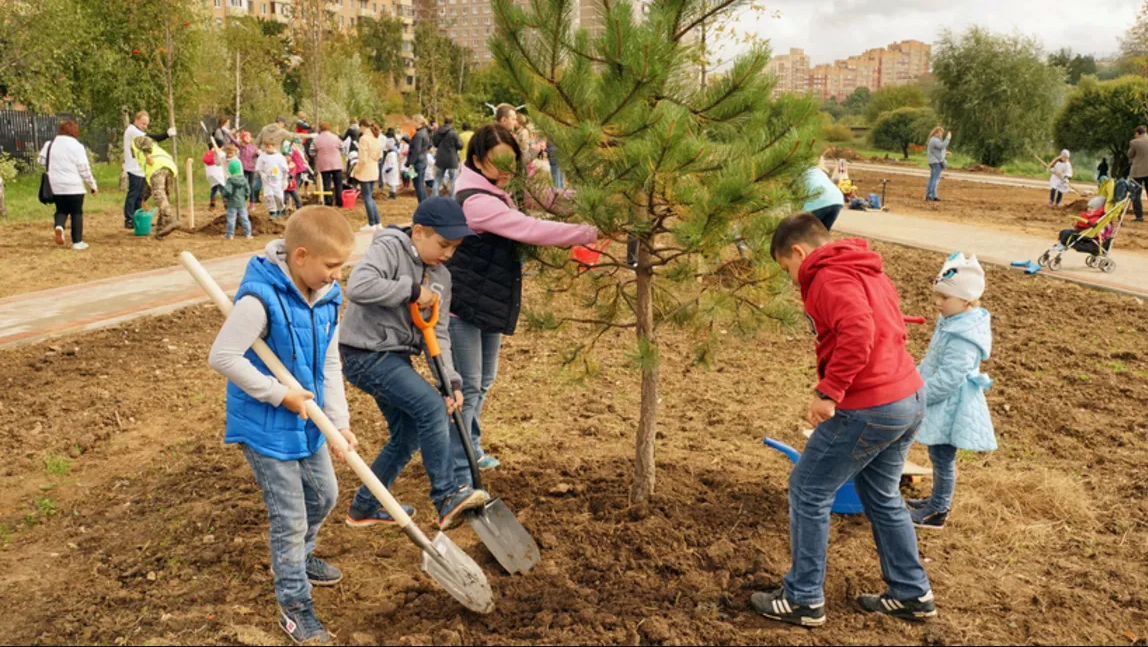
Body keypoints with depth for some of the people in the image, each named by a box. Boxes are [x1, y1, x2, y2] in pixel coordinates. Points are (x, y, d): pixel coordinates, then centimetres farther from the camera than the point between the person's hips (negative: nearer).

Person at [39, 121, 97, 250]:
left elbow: (42, 161, 11)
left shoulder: (49, 145, 4)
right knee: (76, 213, 6)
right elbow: (84, 169, -9)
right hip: (74, 186, -4)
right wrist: (93, 185, 1)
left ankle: (59, 226, -12)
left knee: (61, 210, 19)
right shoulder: (77, 146, -9)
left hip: (56, 186, 4)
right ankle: (77, 242, 7)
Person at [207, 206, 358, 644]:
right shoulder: (261, 298, -27)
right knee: (290, 518, 2)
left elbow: (330, 364, 2)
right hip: (267, 427, -8)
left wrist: (340, 422, -6)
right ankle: (295, 607, 22)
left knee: (324, 496, 25)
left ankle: (297, 558, 53)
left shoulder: (327, 297, -4)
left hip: (307, 423, 8)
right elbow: (222, 356, -27)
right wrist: (280, 395, -23)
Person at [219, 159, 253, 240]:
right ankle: (248, 234, 10)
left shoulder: (230, 180, -13)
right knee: (244, 218, 9)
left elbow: (227, 191, -18)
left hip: (232, 203, -4)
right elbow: (248, 191, 3)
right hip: (242, 203, 4)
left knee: (231, 219, 3)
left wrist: (225, 199, -1)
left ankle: (230, 235, 7)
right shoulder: (244, 179, 0)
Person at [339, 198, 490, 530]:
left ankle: (364, 508, 29)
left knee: (408, 437, 13)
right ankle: (448, 496, -16)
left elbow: (438, 333, 5)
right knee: (432, 406, -22)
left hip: (397, 359, 9)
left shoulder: (441, 277, 8)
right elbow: (358, 287, -33)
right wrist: (412, 290, -24)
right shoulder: (388, 249, -14)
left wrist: (450, 381, -8)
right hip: (365, 355, -9)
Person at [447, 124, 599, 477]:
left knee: (484, 381, 19)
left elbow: (520, 236, 12)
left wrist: (566, 239, -5)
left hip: (488, 303, 10)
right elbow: (532, 229, -30)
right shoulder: (475, 201, -24)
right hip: (463, 305, -10)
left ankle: (470, 447, 36)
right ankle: (458, 471, 7)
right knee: (467, 387, -4)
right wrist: (592, 232, -28)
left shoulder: (496, 195, 8)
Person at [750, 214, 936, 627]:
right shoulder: (867, 270, 16)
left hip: (867, 408, -9)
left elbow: (857, 333, -29)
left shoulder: (828, 277, -12)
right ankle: (912, 594, 32)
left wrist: (829, 392, -26)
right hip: (910, 396, 9)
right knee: (882, 497, 23)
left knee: (808, 492, 5)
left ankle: (804, 599, 13)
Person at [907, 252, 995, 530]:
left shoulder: (964, 337, -27)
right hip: (943, 405, 10)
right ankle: (938, 500, 37)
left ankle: (937, 512, 17)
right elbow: (932, 361, 18)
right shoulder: (951, 322, 6)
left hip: (951, 408, -10)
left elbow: (949, 377, -28)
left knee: (943, 458, 4)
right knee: (938, 456, 21)